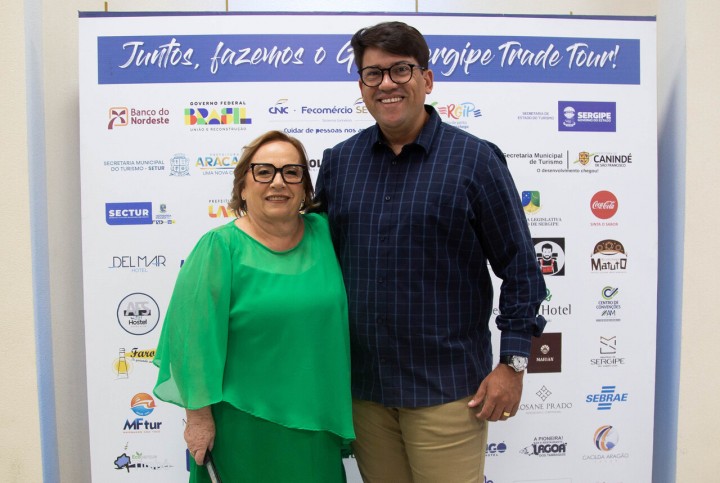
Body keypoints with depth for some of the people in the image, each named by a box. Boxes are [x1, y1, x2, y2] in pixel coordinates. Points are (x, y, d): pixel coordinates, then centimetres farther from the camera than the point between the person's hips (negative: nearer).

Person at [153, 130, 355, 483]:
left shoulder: (324, 234, -1)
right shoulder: (219, 248, -12)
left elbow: (338, 318, 11)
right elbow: (194, 338, -13)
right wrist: (199, 415, -13)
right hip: (245, 424, -4)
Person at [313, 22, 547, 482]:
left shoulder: (475, 159, -6)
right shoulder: (338, 162, 5)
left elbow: (520, 268, -4)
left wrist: (513, 363, -7)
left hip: (447, 387, -3)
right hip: (362, 384, 4)